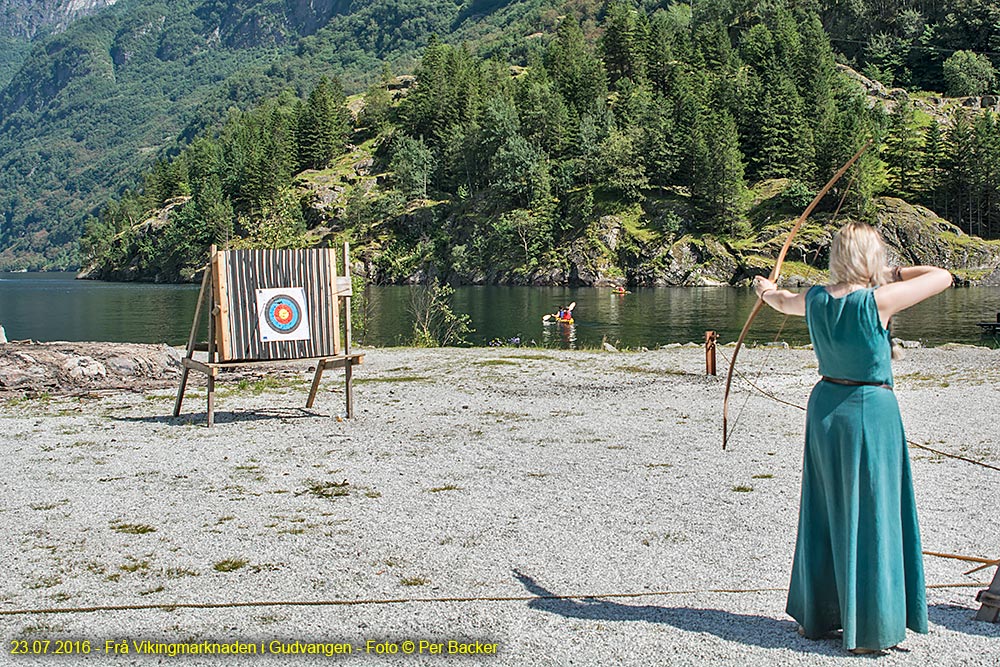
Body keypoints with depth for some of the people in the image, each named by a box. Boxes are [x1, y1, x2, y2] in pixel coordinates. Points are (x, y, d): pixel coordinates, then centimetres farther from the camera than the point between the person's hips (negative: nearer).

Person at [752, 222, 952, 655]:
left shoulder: (815, 299, 0)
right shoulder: (878, 301, -16)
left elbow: (783, 302, 23)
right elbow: (942, 277, -8)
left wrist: (768, 291, 45)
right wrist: (895, 275, 7)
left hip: (825, 406, 6)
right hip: (870, 410, -6)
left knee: (824, 514, 15)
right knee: (871, 516, 2)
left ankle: (817, 617, 26)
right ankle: (870, 630, 9)